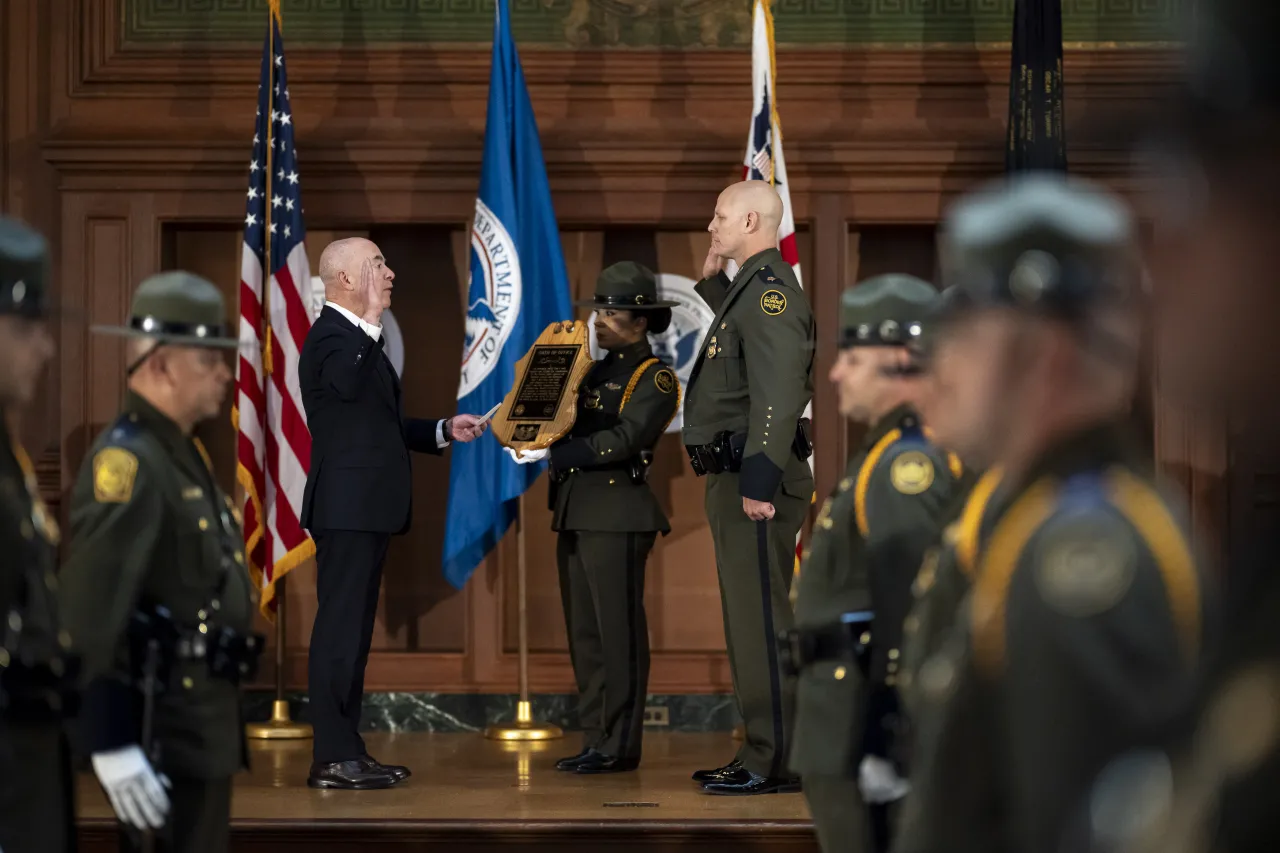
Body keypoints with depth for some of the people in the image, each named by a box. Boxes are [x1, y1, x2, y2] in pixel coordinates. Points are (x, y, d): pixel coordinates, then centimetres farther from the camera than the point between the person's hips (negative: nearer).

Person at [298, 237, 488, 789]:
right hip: (347, 508, -11)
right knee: (340, 628, -10)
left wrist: (443, 431, 17)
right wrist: (372, 319, -27)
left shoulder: (355, 336, 20)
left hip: (368, 509, 11)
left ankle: (347, 751, 16)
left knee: (354, 629, 12)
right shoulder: (330, 337, -12)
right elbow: (348, 385, -35)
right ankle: (332, 758, -10)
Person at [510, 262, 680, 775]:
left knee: (618, 633, -6)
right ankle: (597, 741, 15)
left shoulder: (655, 378, -5)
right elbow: (568, 424, 16)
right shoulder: (598, 371, 20)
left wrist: (552, 453, -21)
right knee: (584, 635, 10)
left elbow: (624, 438, -18)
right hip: (574, 515, 9)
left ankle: (620, 747, -4)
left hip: (617, 516, -9)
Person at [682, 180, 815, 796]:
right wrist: (712, 280, 27)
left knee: (760, 619, -10)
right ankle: (763, 752, 20)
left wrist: (761, 483, -29)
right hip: (736, 476, 11)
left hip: (755, 478, -11)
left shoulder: (770, 291, -15)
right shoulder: (751, 288, 18)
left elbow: (779, 394, -24)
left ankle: (776, 763, -9)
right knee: (749, 620, 14)